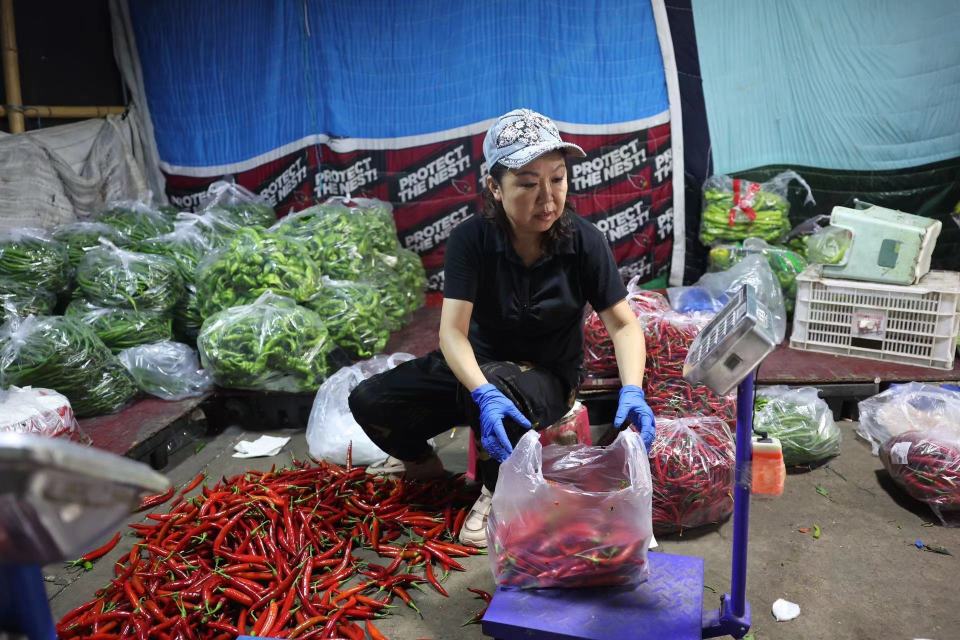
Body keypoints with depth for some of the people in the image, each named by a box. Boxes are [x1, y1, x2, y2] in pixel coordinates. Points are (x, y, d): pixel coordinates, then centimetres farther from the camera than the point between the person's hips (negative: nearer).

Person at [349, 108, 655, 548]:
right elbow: (452, 332, -26)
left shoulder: (583, 242, -19)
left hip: (549, 376, -2)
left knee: (501, 382, -39)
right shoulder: (471, 239, -19)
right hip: (476, 365, 2)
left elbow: (623, 325, -15)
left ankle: (497, 491, -8)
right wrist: (484, 396, -45)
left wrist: (632, 392, -34)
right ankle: (422, 462, 22)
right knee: (369, 401, -13)